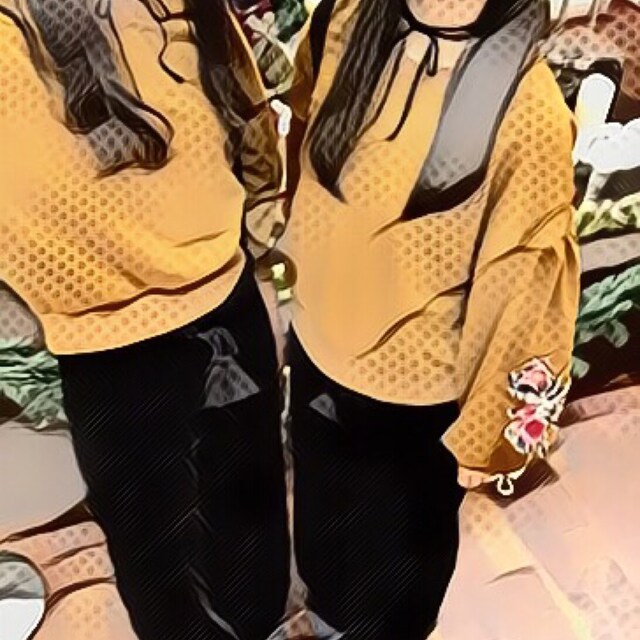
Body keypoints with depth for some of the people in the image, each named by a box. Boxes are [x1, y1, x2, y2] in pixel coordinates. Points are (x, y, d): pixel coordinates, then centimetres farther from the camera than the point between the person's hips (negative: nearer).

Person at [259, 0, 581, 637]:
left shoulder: (526, 107, -28)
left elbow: (524, 286, -19)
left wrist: (485, 429, -9)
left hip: (420, 384, -5)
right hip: (319, 345, 5)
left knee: (405, 536, 25)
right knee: (321, 513, 31)